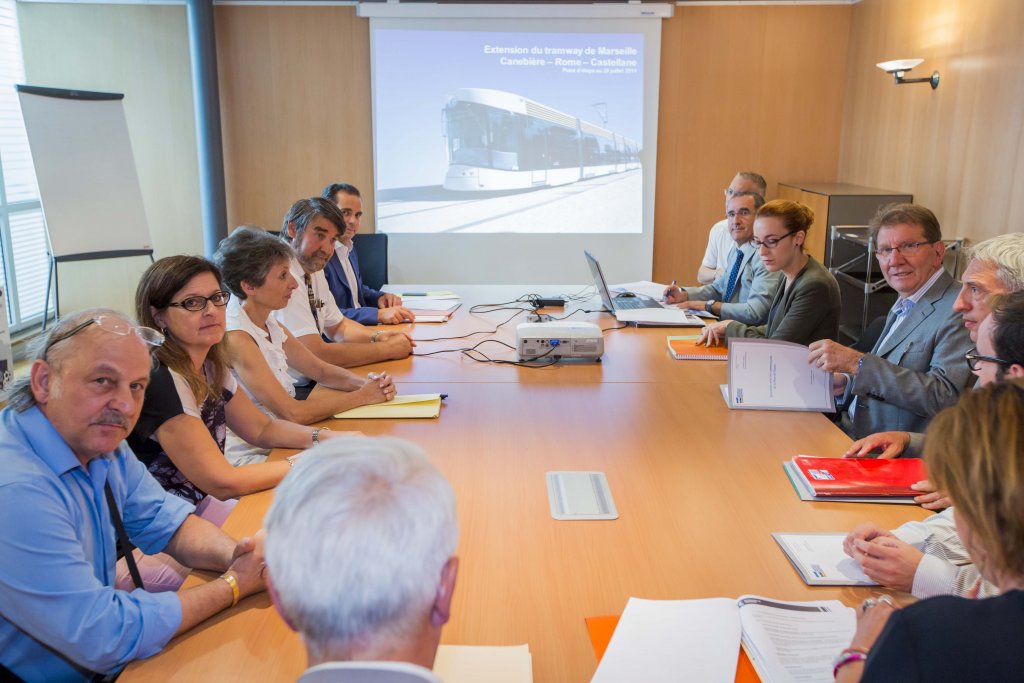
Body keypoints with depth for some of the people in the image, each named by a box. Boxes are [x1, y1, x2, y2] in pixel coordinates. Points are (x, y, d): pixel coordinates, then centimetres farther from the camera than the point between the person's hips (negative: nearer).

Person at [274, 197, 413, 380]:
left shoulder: (314, 270, 6)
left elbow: (337, 326, 18)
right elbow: (315, 354, -25)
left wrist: (378, 337, -2)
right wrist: (387, 349, -18)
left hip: (312, 381, 8)